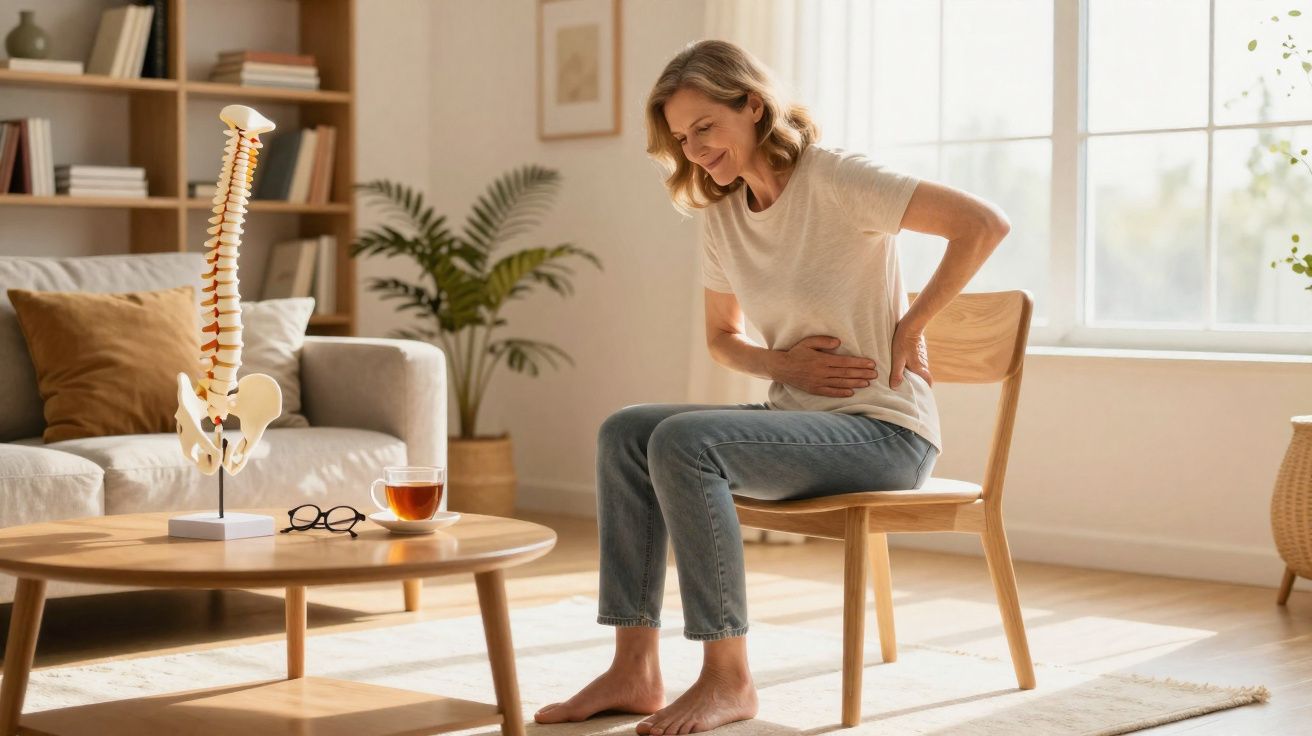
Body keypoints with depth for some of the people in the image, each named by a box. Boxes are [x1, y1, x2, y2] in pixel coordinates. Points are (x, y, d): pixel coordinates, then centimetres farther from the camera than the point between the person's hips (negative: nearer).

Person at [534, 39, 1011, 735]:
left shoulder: (835, 180, -14)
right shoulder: (723, 214, 9)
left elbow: (984, 224, -20)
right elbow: (722, 336, 20)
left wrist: (909, 327, -14)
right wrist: (782, 364, -2)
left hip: (883, 430, -8)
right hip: (796, 416, 8)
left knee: (682, 442, -26)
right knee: (624, 432, -8)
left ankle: (728, 678, -18)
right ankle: (634, 671, -10)